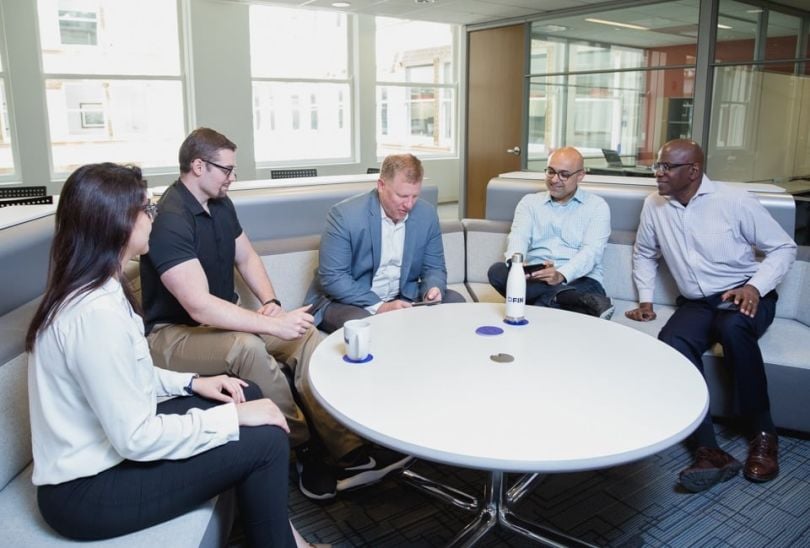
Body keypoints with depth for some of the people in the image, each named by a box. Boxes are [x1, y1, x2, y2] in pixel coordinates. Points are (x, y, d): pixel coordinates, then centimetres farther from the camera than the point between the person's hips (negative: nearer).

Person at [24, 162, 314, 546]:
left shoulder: (88, 291, 2)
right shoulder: (96, 312, -29)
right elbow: (136, 439, -26)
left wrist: (191, 382, 4)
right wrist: (234, 417, -18)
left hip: (108, 445, 10)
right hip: (87, 490, -9)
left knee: (247, 395, 8)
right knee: (266, 441, -13)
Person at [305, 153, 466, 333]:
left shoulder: (427, 215, -4)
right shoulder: (344, 215, -18)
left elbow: (434, 267, 6)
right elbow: (332, 277, -20)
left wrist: (433, 289, -19)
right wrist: (379, 307, -28)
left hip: (403, 299, 5)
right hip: (346, 301, -5)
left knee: (455, 302, -9)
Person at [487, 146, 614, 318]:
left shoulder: (597, 206, 8)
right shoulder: (530, 201, 16)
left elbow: (592, 251, -7)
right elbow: (519, 237, -2)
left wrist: (562, 275, -29)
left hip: (580, 281, -5)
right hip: (535, 279, 5)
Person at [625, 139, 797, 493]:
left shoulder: (734, 201, -7)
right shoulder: (654, 206, 5)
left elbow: (784, 248, -2)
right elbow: (644, 254, 22)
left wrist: (756, 286, -18)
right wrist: (645, 300, 12)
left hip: (744, 296, -3)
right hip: (696, 303, 3)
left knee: (733, 327, -39)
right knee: (670, 346, -31)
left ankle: (763, 433, -18)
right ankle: (711, 452, -30)